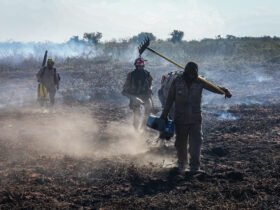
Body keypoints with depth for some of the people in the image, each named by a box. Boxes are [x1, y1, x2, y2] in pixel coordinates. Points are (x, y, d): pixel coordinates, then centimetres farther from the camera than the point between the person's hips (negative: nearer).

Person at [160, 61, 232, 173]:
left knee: (196, 142, -11)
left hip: (195, 119, 0)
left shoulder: (199, 82, -3)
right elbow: (170, 99, 2)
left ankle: (195, 166, -8)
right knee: (181, 143, 11)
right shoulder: (177, 81, -5)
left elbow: (213, 87, -10)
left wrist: (224, 90, -31)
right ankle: (182, 164, 32)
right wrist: (164, 114, 4)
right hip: (180, 118, 0)